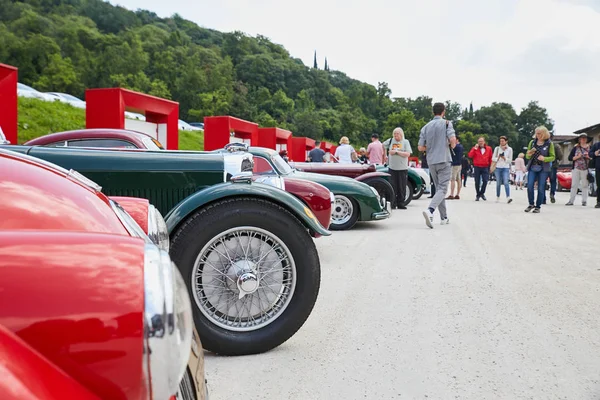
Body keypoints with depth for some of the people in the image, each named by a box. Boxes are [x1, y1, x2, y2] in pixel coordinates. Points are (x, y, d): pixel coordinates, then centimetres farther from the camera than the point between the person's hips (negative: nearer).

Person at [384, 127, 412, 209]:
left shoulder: (406, 142, 1)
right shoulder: (390, 141, 7)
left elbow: (408, 154, -10)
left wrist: (396, 152, -15)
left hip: (403, 168, -1)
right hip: (392, 168, 1)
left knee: (402, 187, 2)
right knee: (393, 187, 1)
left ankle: (400, 204, 10)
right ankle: (392, 203, 8)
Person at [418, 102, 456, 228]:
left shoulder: (426, 127, 7)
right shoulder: (446, 123, -4)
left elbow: (420, 148, 5)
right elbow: (453, 139, -17)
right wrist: (452, 146, 5)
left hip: (431, 162, 5)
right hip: (444, 161, -5)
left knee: (438, 188, 15)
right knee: (442, 189, -8)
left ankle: (444, 217, 19)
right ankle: (430, 210, -32)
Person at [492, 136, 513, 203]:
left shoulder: (509, 149, 5)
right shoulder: (497, 148, 7)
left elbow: (510, 160, 4)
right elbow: (493, 158, 6)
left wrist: (504, 158, -13)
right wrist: (498, 158, -13)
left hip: (506, 168, -2)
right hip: (498, 168, 2)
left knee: (506, 182, -15)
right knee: (498, 183, 5)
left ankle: (508, 197, -24)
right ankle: (497, 197, 14)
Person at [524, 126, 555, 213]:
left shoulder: (549, 144, 1)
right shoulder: (532, 142, 9)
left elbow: (552, 157, 1)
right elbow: (527, 156, 14)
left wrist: (544, 158, -17)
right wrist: (529, 154, -9)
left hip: (543, 169, -2)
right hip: (532, 167, 2)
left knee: (541, 188, 0)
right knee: (529, 186, -7)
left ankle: (538, 206, 11)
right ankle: (531, 204, 11)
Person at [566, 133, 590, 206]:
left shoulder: (589, 148, 8)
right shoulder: (575, 148, 8)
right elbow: (570, 158, 3)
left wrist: (588, 157, -11)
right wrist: (577, 157, -12)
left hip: (585, 169, 0)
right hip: (576, 169, 1)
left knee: (584, 185, 2)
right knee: (574, 185, 0)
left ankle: (584, 201, 8)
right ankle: (571, 201, 2)